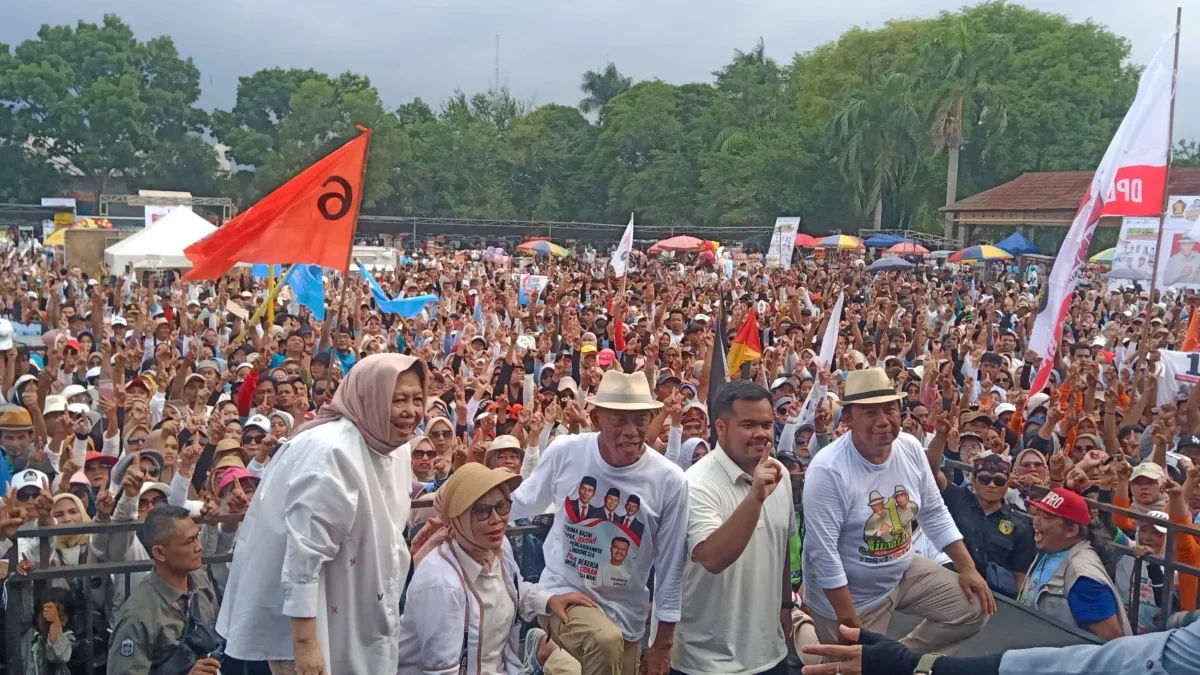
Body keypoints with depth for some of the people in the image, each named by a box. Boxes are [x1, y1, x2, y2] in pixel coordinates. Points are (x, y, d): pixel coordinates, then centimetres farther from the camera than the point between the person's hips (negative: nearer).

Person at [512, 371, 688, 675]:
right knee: (605, 641, -28)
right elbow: (521, 505, 7)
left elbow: (670, 567, -4)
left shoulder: (670, 481, -13)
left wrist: (663, 644, 1)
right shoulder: (564, 452, -12)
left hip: (624, 614, 2)